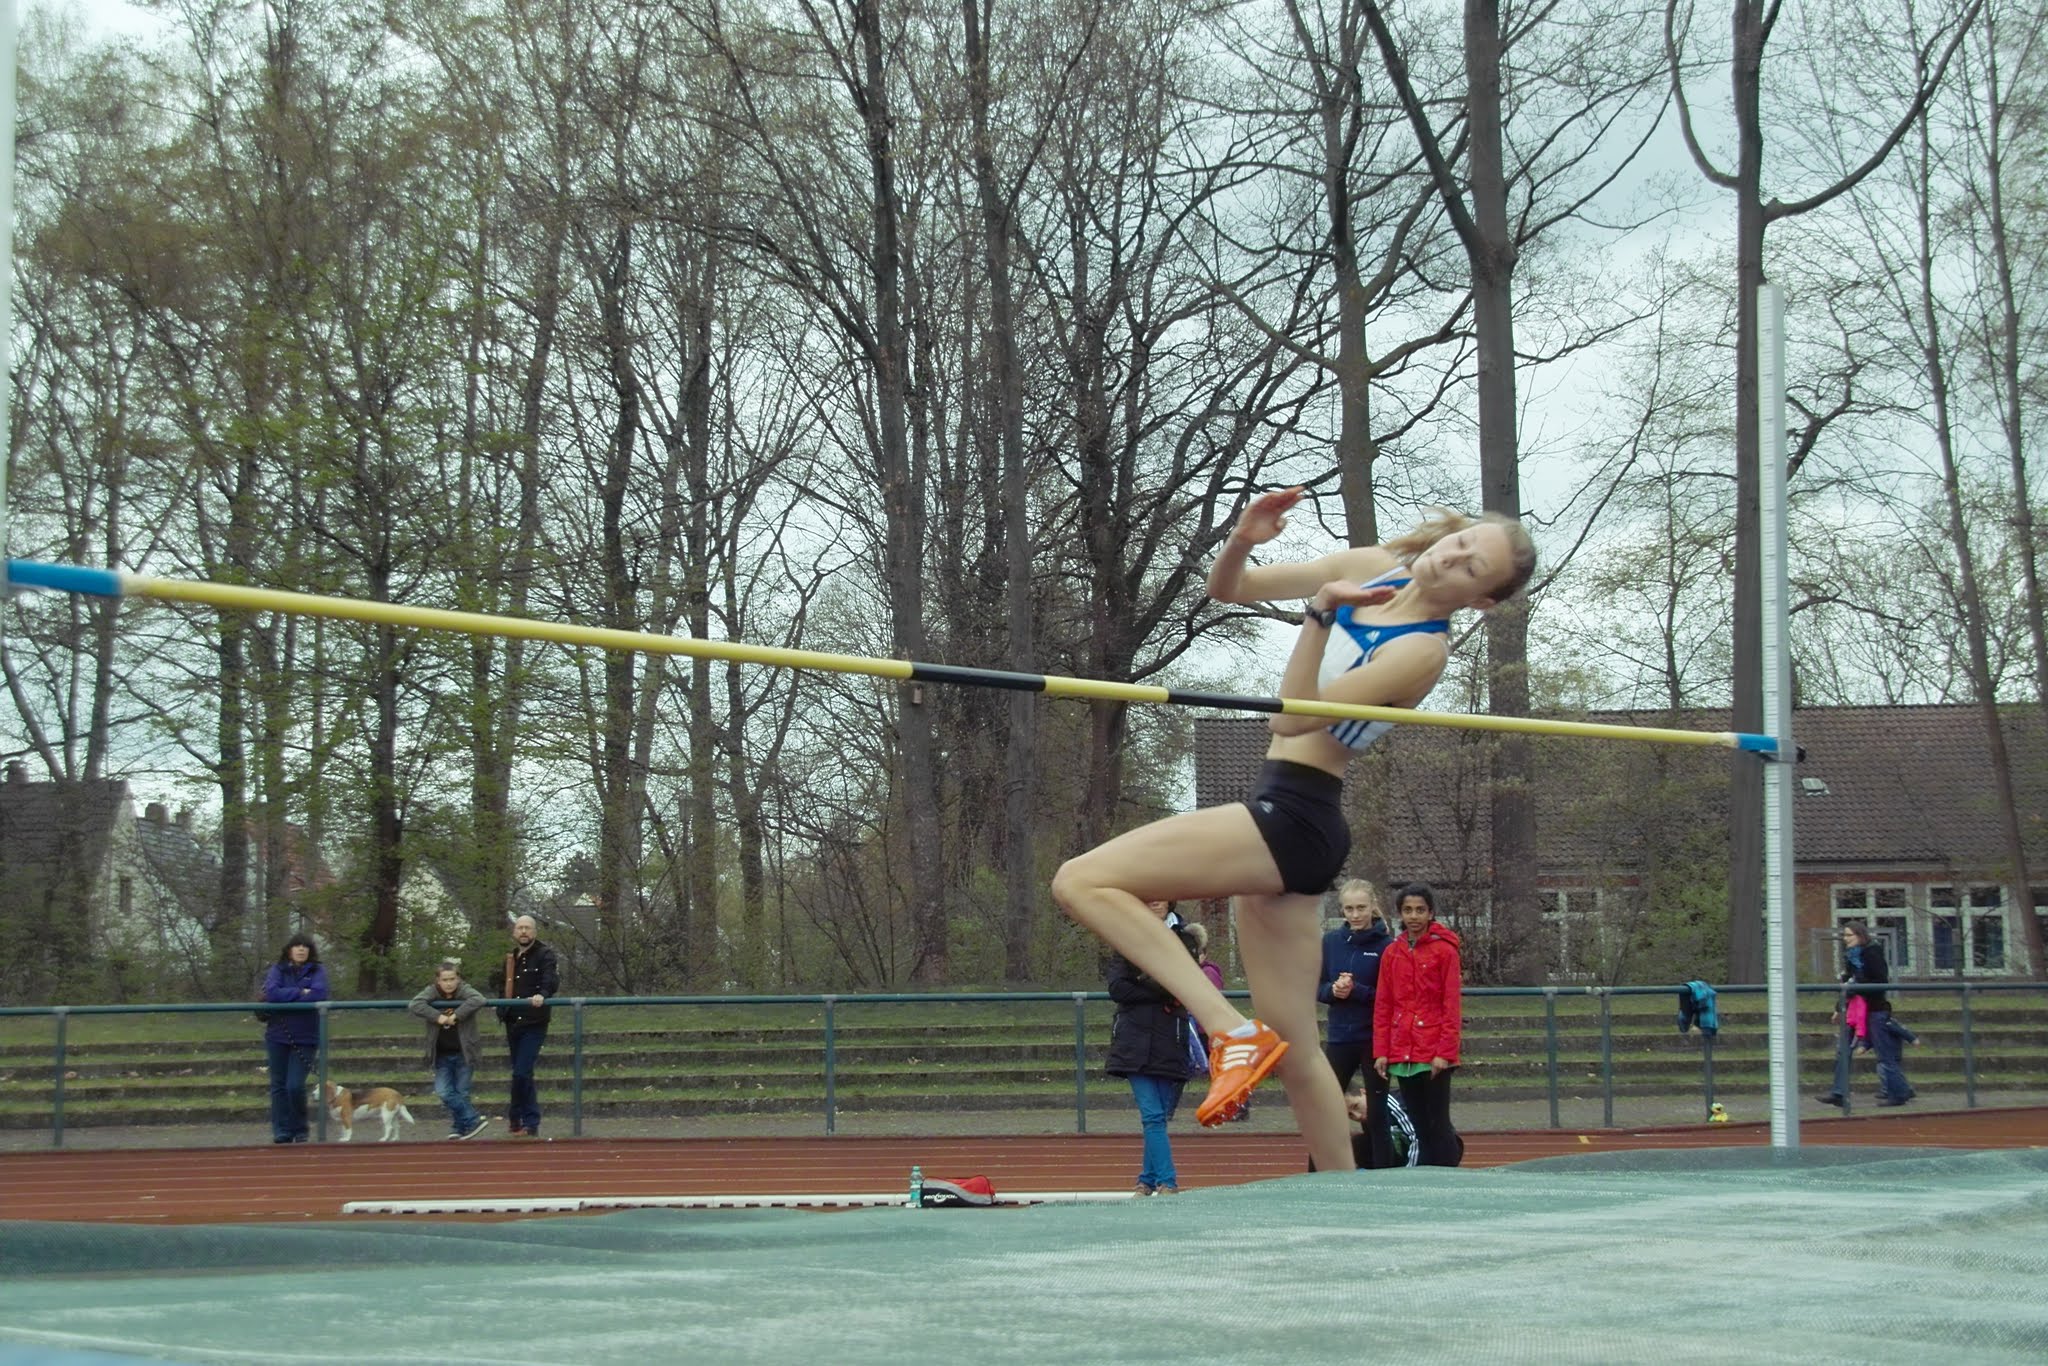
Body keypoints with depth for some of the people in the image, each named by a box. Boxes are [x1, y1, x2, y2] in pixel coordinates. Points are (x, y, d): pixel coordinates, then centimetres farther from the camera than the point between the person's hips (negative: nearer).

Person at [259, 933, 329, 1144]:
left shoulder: (317, 971, 1)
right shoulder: (277, 970, 4)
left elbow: (319, 994, -16)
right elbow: (271, 993, -13)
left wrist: (285, 997, -13)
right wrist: (299, 993, -15)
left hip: (305, 1038, -2)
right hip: (278, 1036, 2)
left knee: (295, 1086, -9)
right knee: (279, 1085, 4)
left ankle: (300, 1130, 9)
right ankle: (282, 1131, 11)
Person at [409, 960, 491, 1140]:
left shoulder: (464, 990, -8)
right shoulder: (432, 992, -4)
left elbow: (478, 1000, -27)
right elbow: (414, 1005, -18)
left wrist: (457, 1015, -27)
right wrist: (437, 1017, -25)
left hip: (463, 1054, -2)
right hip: (442, 1055, 2)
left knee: (461, 1093, 3)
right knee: (444, 1092, -7)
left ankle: (462, 1128, 14)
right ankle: (473, 1120, 0)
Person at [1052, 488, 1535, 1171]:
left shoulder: (1422, 650, -14)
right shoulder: (1369, 569, 9)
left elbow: (1292, 718, -20)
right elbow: (1226, 589, 15)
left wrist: (1320, 616, -27)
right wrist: (1241, 541, -6)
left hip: (1291, 819, -9)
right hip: (1284, 820, 9)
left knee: (1082, 881, -18)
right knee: (1292, 1050, 12)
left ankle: (1233, 1033, -21)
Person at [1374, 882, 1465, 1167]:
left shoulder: (1445, 950, -3)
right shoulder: (1392, 953, 10)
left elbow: (1452, 1005, -6)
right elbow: (1383, 1007, 11)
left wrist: (1445, 1052, -12)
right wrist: (1381, 1052, 3)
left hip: (1434, 1056, -4)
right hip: (1402, 1054, 4)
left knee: (1438, 1125, -4)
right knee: (1420, 1127, 7)